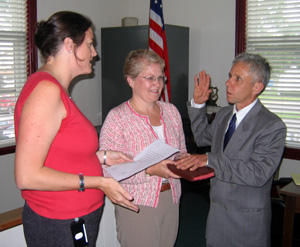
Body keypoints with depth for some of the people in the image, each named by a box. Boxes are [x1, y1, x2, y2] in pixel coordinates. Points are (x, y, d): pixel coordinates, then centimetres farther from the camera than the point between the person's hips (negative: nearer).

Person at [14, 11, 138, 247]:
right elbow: (27, 176, -25)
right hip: (60, 227, -9)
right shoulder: (47, 89, -21)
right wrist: (98, 182, -20)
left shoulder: (56, 89, 8)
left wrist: (101, 156, 10)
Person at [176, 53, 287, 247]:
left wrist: (210, 160, -32)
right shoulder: (223, 114, 4)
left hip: (247, 219, -6)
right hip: (217, 211, 6)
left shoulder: (273, 126, -19)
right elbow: (202, 138, 19)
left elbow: (258, 173, -28)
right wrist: (198, 105, 6)